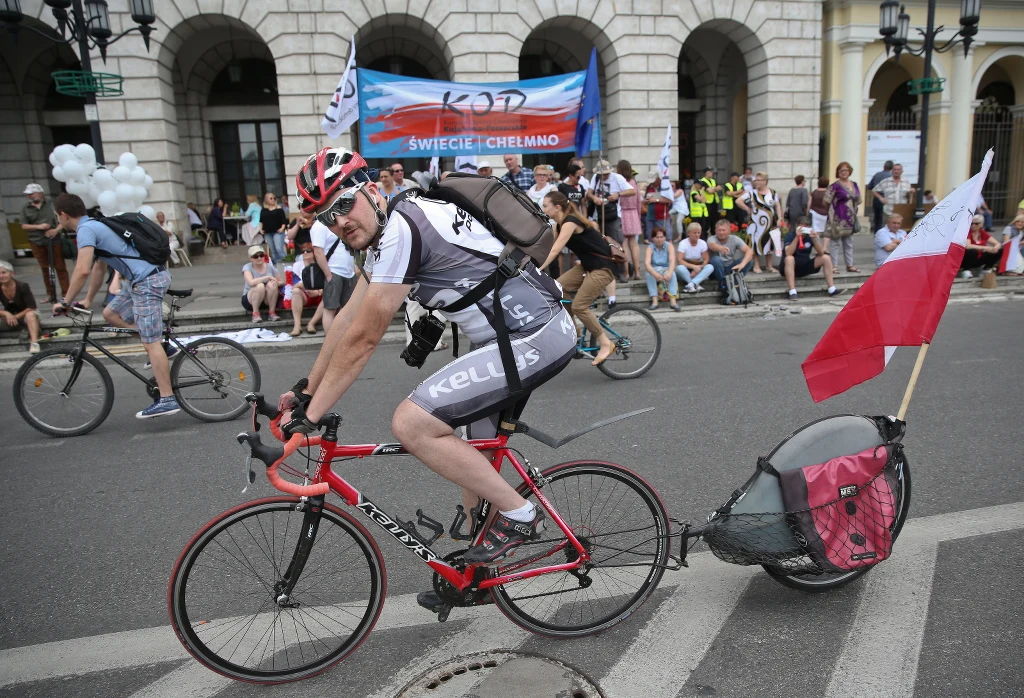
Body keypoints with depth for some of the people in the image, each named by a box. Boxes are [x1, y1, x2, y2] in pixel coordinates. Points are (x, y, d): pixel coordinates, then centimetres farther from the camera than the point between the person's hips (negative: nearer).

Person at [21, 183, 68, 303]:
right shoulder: (25, 207, 8)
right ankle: (50, 294, 15)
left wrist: (57, 230, -15)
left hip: (54, 240, -3)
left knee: (60, 268, -2)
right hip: (37, 242, 3)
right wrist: (38, 226, -10)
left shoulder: (51, 203, 1)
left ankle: (66, 294, 0)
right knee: (45, 268, 8)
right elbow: (24, 226, 7)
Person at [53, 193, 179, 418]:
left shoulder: (86, 229, -9)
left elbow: (82, 271, -19)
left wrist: (65, 302, -8)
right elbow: (99, 268, 29)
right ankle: (162, 348, 16)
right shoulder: (96, 225, 21)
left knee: (151, 342, -8)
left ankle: (167, 400, -7)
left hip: (147, 281, -10)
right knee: (111, 314, 20)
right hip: (143, 279, 10)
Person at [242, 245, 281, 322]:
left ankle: (272, 312, -15)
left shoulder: (270, 267, -1)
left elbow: (281, 282, 3)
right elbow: (251, 282, -31)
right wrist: (268, 277, -29)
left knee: (271, 284, -29)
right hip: (249, 300, -2)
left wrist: (277, 283, -21)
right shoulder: (247, 267, -11)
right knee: (260, 286, -34)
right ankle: (255, 313, -16)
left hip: (268, 300, 3)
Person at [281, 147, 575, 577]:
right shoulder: (385, 234, 13)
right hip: (521, 333, 10)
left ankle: (518, 515, -2)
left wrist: (308, 417, -8)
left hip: (534, 339, -10)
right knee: (477, 454, 19)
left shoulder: (402, 228, -17)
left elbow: (363, 338, -16)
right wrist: (304, 391, 19)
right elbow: (348, 320, 17)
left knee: (411, 424, -15)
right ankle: (473, 569, 36)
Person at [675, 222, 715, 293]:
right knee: (680, 268, -36)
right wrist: (693, 266, -31)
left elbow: (706, 260, -4)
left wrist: (699, 268, -23)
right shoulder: (683, 243, -12)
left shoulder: (703, 243, -1)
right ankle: (696, 285, -34)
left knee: (710, 267, -26)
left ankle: (691, 284, -40)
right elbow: (679, 260, -22)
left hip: (698, 269, 3)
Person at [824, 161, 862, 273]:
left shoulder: (854, 185, 10)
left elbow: (858, 201, 19)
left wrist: (854, 211, 8)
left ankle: (850, 265, 21)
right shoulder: (835, 186, -10)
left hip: (850, 219, 6)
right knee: (836, 243, -2)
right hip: (838, 219, -6)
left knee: (849, 243, 13)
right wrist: (835, 207, -2)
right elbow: (826, 201, -13)